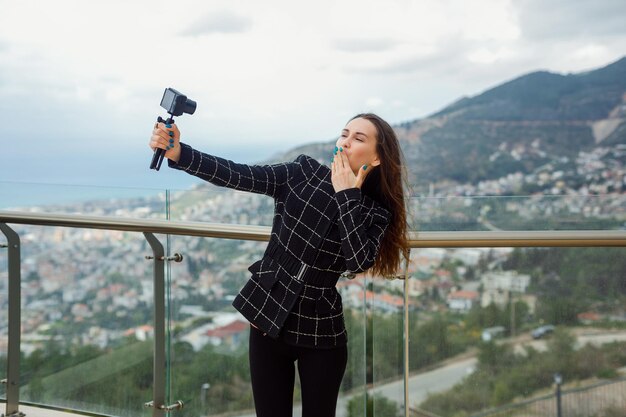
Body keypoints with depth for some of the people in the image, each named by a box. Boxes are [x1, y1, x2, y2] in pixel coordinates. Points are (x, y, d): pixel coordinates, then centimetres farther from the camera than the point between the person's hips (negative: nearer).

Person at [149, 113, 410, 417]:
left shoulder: (376, 212, -3)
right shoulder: (303, 172, -4)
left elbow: (359, 262, -21)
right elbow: (238, 175, -16)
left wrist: (346, 195, -17)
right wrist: (177, 152, -29)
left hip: (320, 330, 0)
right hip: (268, 315, 0)